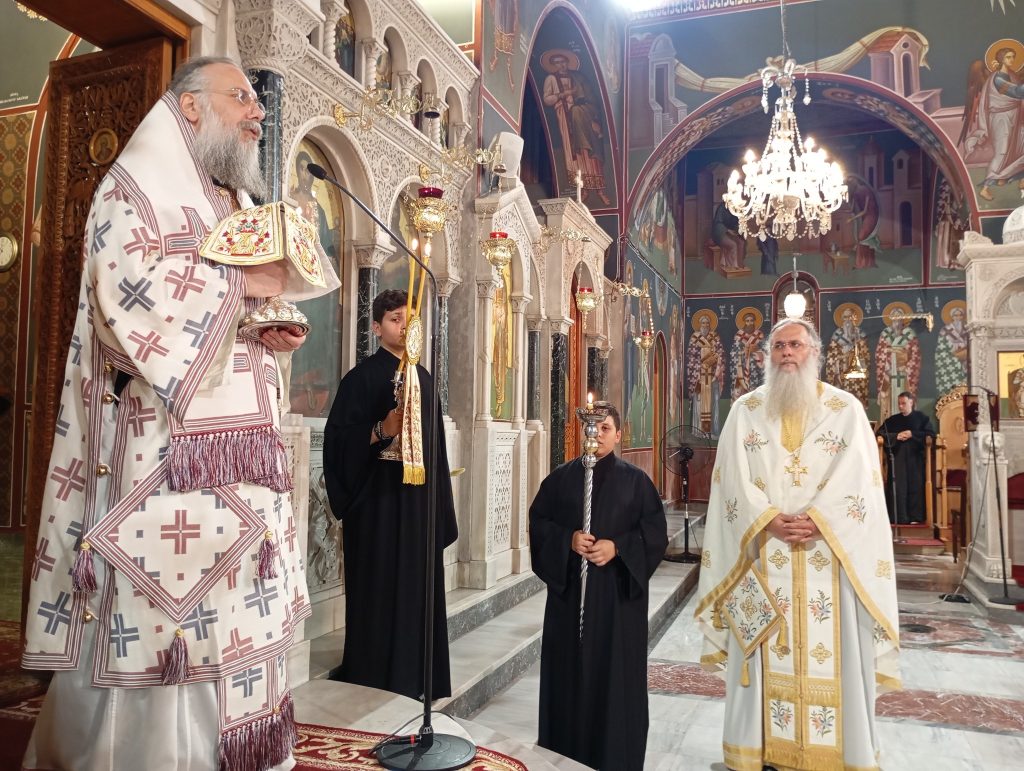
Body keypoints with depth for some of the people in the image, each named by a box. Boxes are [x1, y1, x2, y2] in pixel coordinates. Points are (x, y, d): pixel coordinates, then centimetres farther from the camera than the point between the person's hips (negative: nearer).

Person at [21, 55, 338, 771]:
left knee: (240, 620, 8)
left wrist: (274, 334, 5)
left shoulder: (247, 208, 23)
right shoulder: (137, 184, 1)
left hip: (244, 446, 7)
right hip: (163, 446, -7)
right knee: (159, 614, -4)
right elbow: (126, 290, -16)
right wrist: (242, 283, -12)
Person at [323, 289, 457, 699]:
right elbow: (340, 438, -10)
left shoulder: (424, 379, 13)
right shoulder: (362, 376, -4)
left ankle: (412, 680, 21)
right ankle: (372, 685, 10)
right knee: (379, 588, -2)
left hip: (419, 495, 6)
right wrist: (381, 430, -25)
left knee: (417, 586, 9)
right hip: (377, 496, -6)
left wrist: (440, 503, 11)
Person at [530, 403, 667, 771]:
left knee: (615, 673, 3)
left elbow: (656, 532, -2)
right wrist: (568, 539, -13)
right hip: (569, 590, 2)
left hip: (618, 593, -1)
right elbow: (537, 522, 4)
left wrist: (617, 547, -15)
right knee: (570, 670, 7)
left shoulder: (635, 480, 0)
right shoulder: (560, 478, 4)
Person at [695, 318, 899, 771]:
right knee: (764, 656, 3)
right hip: (763, 551, 1)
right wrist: (768, 520, -14)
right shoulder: (745, 411, 8)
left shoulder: (847, 409, 6)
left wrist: (816, 520, -17)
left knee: (831, 654, 1)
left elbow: (857, 478, -4)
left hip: (828, 551, 0)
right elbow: (734, 479, -1)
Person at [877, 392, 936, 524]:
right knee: (897, 487, -6)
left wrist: (912, 434, -11)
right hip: (898, 458, 1)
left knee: (916, 487, -5)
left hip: (916, 458, -1)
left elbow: (931, 435, -2)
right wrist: (896, 436, -9)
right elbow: (879, 434, 4)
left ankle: (915, 517, -1)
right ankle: (899, 518, -4)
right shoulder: (892, 420, 12)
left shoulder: (922, 418, 8)